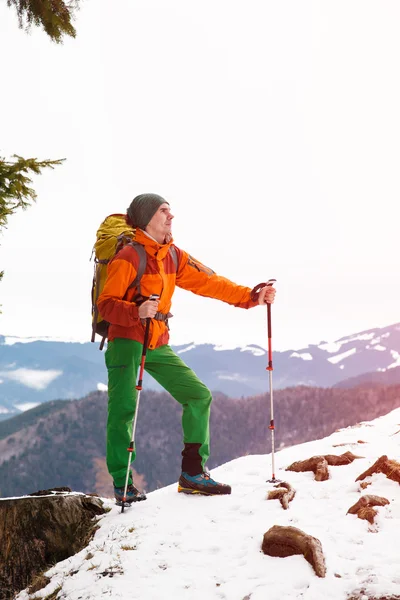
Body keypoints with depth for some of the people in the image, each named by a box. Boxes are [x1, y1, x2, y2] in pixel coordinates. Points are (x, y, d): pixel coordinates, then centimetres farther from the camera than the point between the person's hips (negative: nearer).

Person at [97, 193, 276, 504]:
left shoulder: (174, 256, 8)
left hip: (158, 345, 7)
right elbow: (106, 304, -16)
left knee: (199, 395, 2)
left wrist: (250, 297, 0)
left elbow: (207, 282, 7)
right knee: (124, 408, -15)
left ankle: (193, 472, 9)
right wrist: (137, 311, -35)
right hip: (126, 341, -7)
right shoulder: (129, 257, -12)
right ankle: (122, 483, -3)